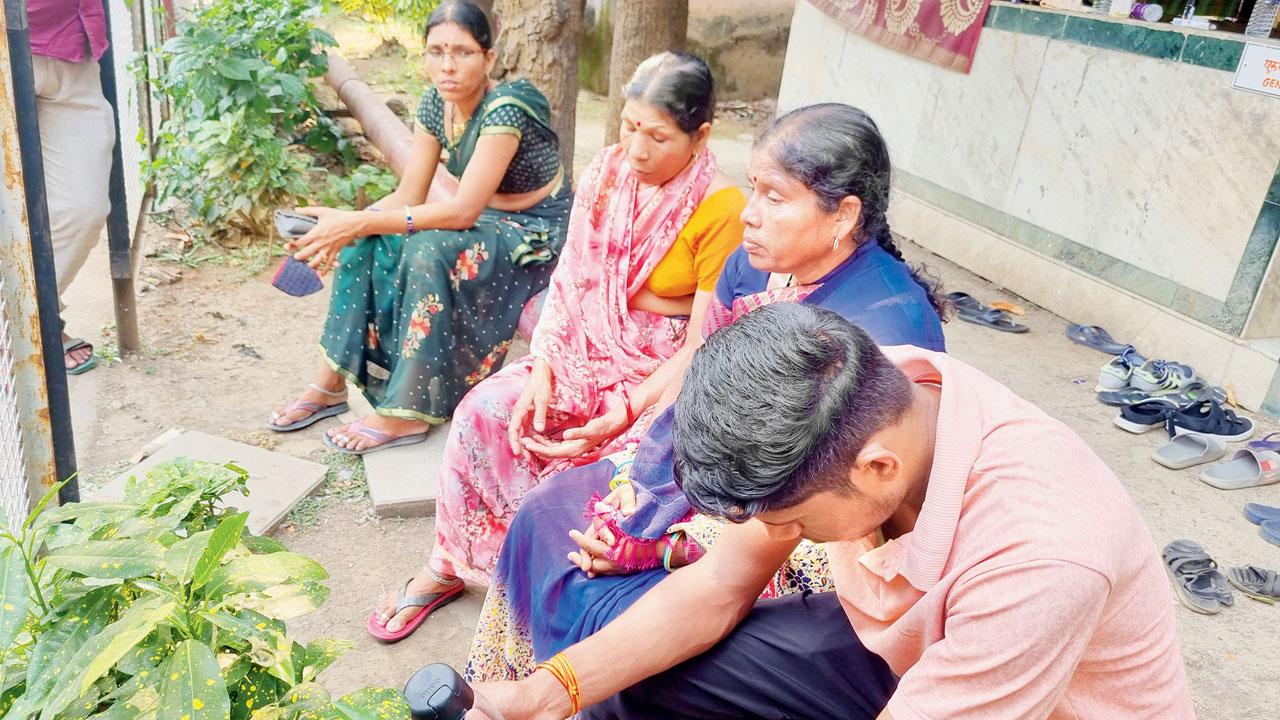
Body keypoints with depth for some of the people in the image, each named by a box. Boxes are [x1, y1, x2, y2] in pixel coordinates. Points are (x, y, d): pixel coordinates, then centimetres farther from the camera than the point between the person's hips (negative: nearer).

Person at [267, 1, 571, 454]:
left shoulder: (505, 110, -26)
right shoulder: (435, 104, -2)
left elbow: (463, 211, -31)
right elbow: (410, 194, -2)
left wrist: (357, 223, -33)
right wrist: (348, 226, -21)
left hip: (536, 234, -7)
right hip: (486, 221, 7)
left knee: (427, 249, -32)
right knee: (365, 244, -11)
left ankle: (408, 414, -22)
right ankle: (332, 383, -2)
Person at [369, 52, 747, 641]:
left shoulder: (722, 210, -17)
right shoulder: (608, 173, -2)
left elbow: (703, 345, -16)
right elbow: (569, 281, 1)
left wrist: (622, 414, -23)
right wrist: (541, 371, -12)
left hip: (666, 368, -5)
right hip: (588, 348, 5)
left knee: (575, 470, -26)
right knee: (485, 410, -14)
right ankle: (446, 565, 5)